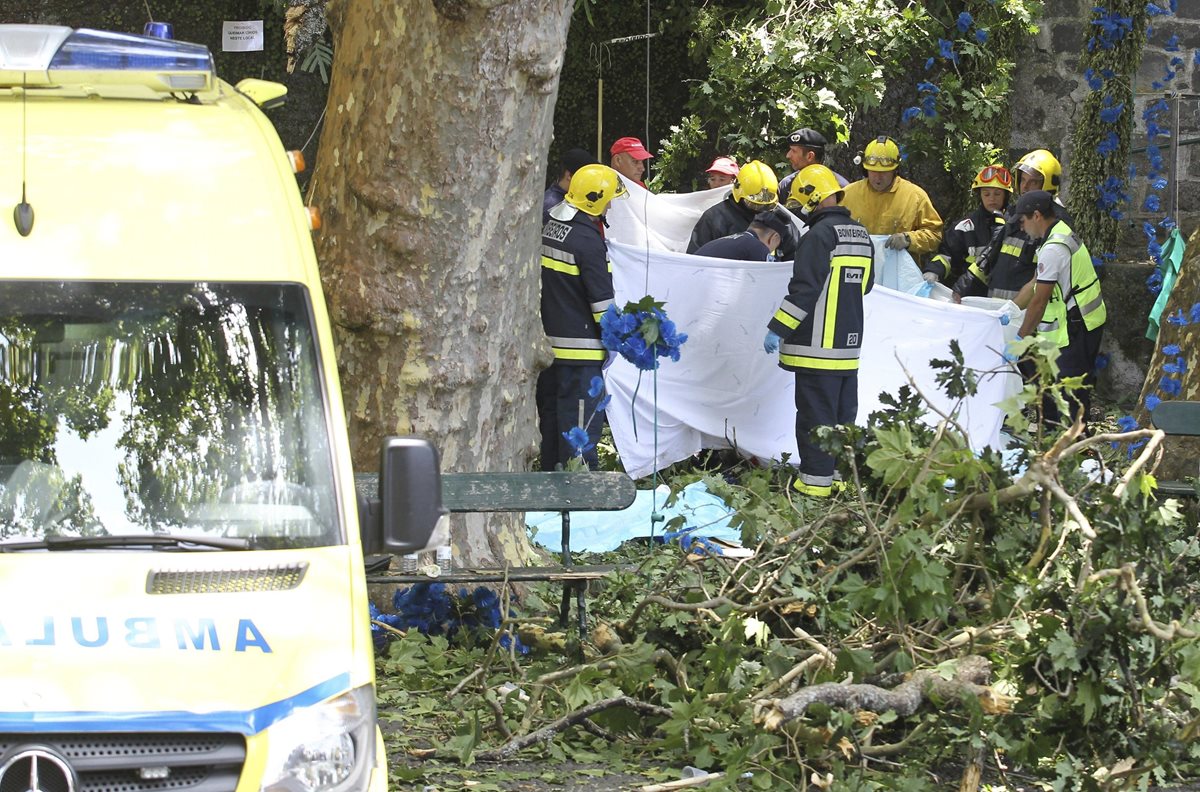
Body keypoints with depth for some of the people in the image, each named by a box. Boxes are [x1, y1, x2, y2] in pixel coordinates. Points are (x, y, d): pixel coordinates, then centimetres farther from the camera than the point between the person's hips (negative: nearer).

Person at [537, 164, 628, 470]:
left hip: (549, 340, 9)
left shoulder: (551, 228, 10)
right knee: (579, 422, -5)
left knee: (551, 412, 16)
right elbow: (602, 296, -14)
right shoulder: (587, 239, -16)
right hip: (580, 346, -9)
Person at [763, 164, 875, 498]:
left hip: (818, 345, -8)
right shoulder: (861, 236, 10)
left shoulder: (820, 235, -15)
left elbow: (803, 289, -18)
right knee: (844, 414, 13)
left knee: (815, 414, -4)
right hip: (850, 345, 8)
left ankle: (816, 480, -4)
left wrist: (777, 329, -13)